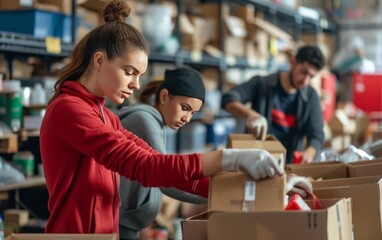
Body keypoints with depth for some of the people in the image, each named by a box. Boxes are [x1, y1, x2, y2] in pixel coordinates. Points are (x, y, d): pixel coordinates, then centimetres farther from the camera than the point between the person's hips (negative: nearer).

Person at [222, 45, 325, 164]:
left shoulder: (311, 97, 2)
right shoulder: (262, 84, -4)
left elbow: (317, 135, -4)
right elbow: (228, 99, -15)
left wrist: (309, 152, -27)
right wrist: (251, 114, -35)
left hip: (289, 165, 4)